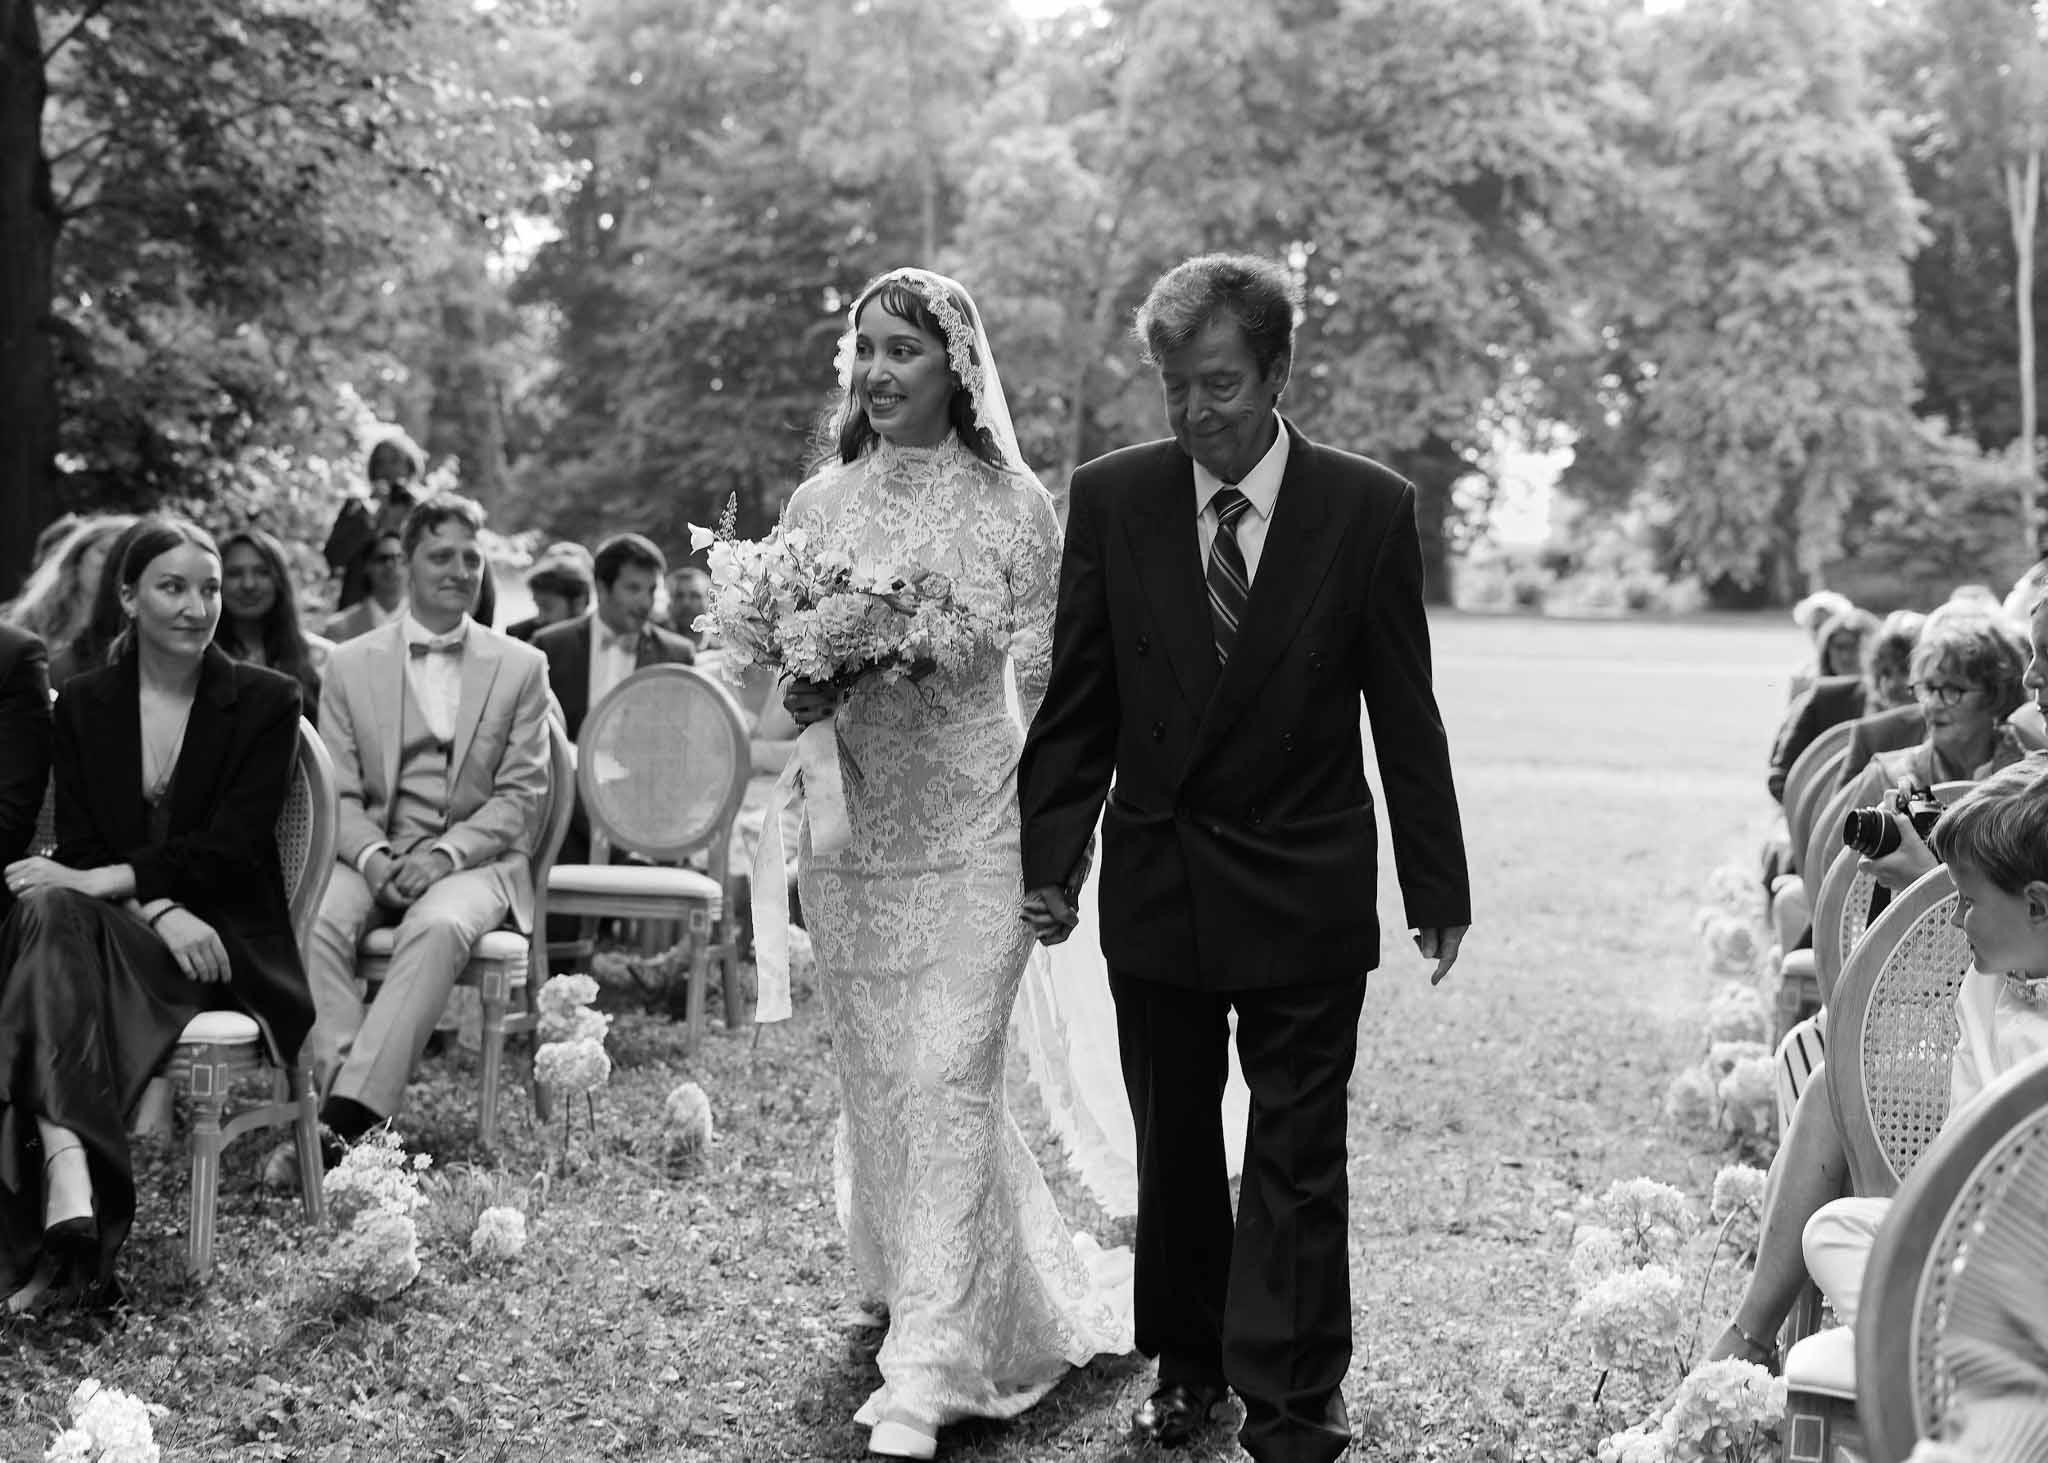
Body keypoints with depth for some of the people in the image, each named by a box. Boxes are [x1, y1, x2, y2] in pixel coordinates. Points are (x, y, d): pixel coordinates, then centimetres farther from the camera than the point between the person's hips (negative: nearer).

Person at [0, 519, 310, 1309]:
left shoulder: (265, 701, 4)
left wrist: (106, 880, -19)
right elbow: (79, 849, 5)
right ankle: (70, 1193, -53)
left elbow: (233, 847, -6)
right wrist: (158, 909, -16)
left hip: (226, 944, -3)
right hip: (116, 927, 3)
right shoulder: (85, 704, 13)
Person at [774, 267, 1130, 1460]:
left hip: (973, 835, -4)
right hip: (848, 836, 4)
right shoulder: (818, 504, 6)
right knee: (878, 1082, 10)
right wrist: (798, 699, -10)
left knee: (947, 1082, -10)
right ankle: (951, 1295, 34)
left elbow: (1047, 678, -1)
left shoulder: (1014, 503, -3)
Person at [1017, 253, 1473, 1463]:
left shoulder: (1368, 510, -6)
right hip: (1156, 880, 2)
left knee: (1297, 1159, 1)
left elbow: (1405, 714, -1)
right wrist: (1053, 858, -3)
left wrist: (1436, 885, 1)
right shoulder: (1112, 499, -1)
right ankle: (1188, 1365, 29)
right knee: (1172, 1145, 14)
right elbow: (1077, 703, 3)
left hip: (1303, 890, -2)